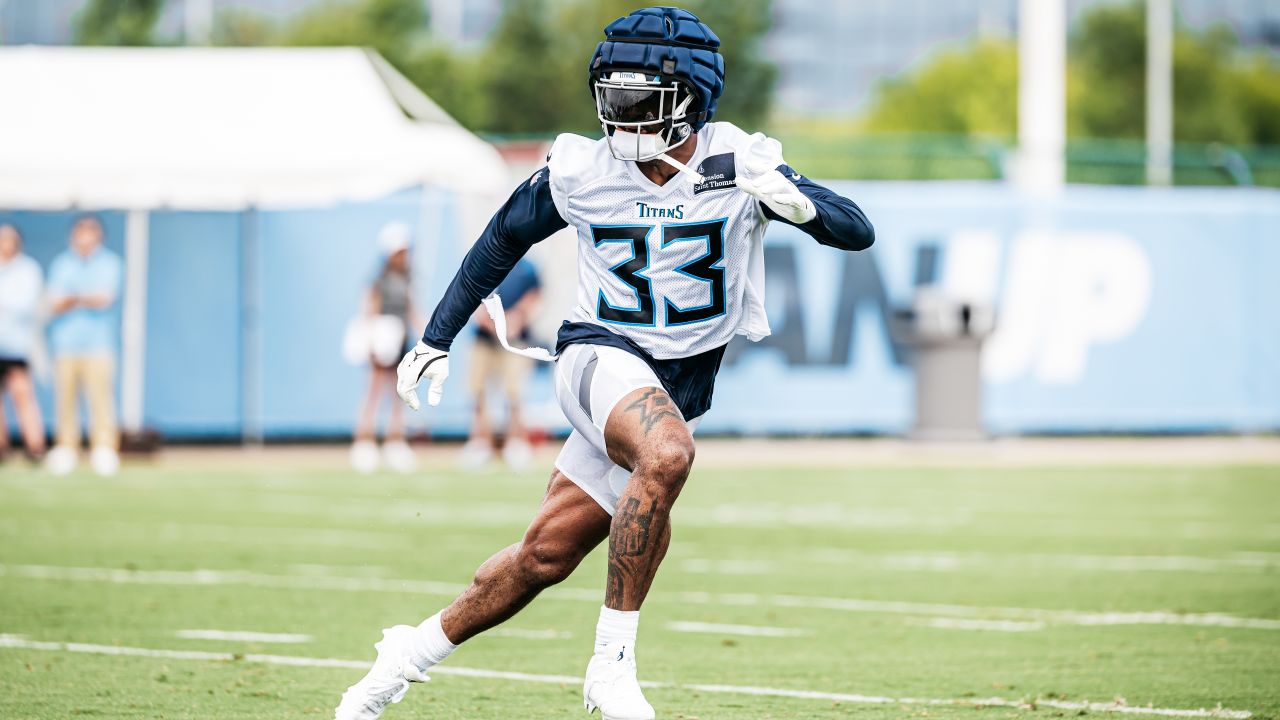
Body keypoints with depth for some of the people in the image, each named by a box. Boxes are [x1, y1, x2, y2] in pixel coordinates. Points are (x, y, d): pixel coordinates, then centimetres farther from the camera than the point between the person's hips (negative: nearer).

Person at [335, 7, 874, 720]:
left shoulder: (737, 164, -8)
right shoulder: (579, 172, -5)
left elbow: (859, 232, -13)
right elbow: (505, 237, 13)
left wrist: (792, 200, -34)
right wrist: (436, 338, 15)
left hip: (680, 388, 2)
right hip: (602, 358, -2)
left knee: (544, 558, 1)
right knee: (667, 456, -35)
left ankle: (415, 650, 23)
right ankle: (613, 660, -25)